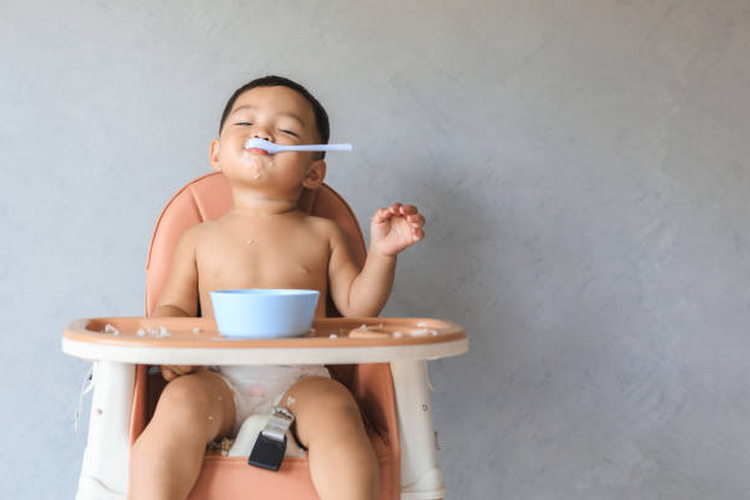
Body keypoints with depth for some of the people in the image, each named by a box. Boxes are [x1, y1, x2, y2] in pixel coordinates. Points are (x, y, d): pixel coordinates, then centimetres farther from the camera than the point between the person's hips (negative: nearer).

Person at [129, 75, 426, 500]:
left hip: (300, 383, 0)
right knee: (181, 403, -32)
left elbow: (356, 306, 15)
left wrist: (382, 253, -1)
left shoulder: (322, 235, 16)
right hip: (220, 383, 0)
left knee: (336, 411, -32)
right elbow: (173, 306, 15)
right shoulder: (200, 238, 16)